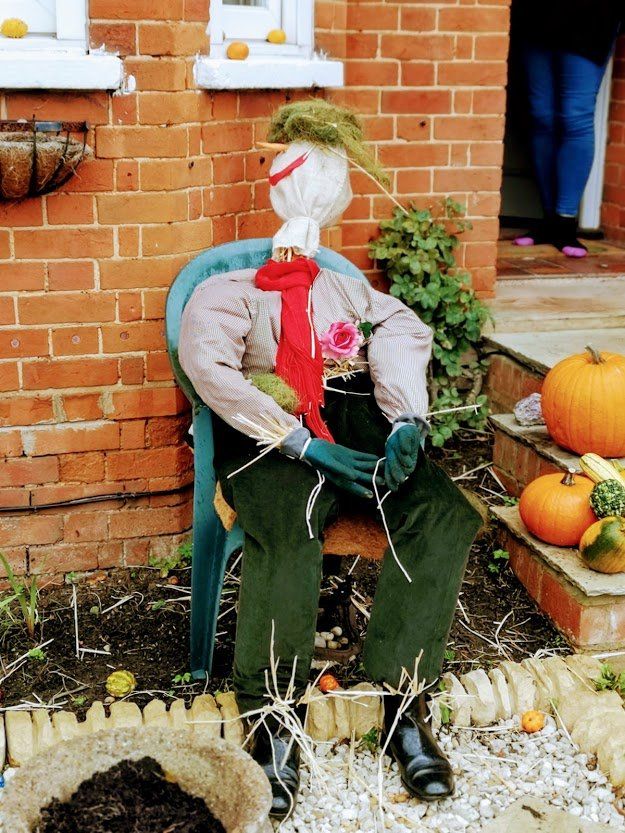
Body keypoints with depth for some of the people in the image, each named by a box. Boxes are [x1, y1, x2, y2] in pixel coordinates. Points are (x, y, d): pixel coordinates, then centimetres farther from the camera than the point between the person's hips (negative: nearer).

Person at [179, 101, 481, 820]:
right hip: (271, 430, -3)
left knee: (444, 513, -25)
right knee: (286, 536, -35)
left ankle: (407, 711, -24)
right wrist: (310, 446, -18)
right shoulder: (229, 294, 18)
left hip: (357, 415, 4)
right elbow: (209, 367, -5)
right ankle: (275, 734, -29)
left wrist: (407, 425, -16)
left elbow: (404, 338, 9)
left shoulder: (354, 293, 30)